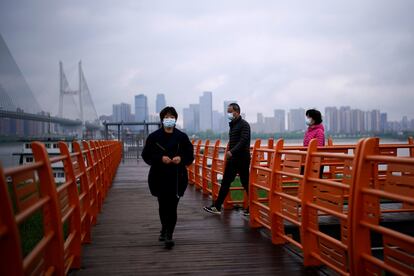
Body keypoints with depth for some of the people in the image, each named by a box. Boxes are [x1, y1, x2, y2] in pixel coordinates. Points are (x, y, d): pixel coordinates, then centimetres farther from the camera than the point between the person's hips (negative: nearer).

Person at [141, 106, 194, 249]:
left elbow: (190, 156, 8)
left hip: (177, 177, 0)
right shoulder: (154, 136, 1)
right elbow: (146, 155, 0)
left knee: (172, 206, -4)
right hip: (159, 177, 1)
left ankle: (168, 234, 2)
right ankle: (165, 229, 36)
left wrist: (181, 159, -13)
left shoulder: (182, 137, 4)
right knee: (163, 205, 11)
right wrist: (161, 158, -15)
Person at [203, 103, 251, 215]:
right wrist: (229, 152, 16)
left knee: (246, 183, -1)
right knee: (225, 182, 6)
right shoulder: (233, 125, 15)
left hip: (242, 159, -9)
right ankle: (217, 207, 8)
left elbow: (243, 141, -23)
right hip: (232, 158, 9)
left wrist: (232, 151, -30)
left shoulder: (244, 125, -11)